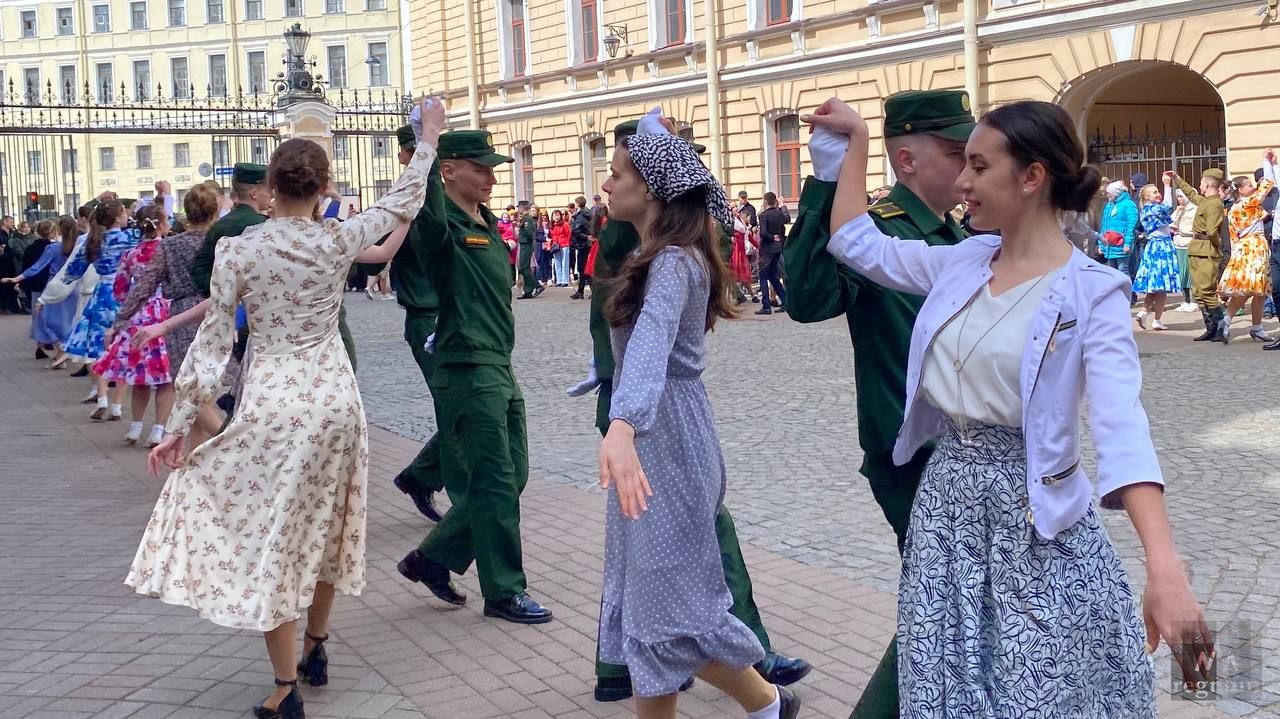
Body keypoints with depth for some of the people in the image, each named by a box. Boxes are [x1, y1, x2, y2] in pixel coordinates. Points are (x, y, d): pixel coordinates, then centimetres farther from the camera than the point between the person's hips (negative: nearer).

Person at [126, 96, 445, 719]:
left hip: (271, 404, -3)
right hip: (334, 398, 3)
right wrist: (428, 138, 26)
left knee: (269, 535, 3)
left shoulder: (237, 250, -8)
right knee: (323, 525, 20)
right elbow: (401, 203, 13)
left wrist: (180, 425, 2)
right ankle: (316, 650, 33)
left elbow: (212, 342, -6)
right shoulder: (338, 241, -4)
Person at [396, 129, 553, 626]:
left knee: (511, 477, 13)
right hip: (468, 371, -9)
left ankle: (432, 559, 24)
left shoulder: (487, 224, 15)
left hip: (500, 369, 9)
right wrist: (427, 145, -39)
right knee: (495, 483, -3)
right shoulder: (442, 225, -13)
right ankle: (504, 592, 9)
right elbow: (431, 217, -37)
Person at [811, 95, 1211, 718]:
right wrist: (857, 139, 14)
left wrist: (1165, 570, -37)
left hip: (1034, 518, -5)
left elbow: (1123, 430, -26)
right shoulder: (962, 263, 4)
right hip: (946, 502, 6)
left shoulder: (1091, 292, -14)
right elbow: (856, 243, 16)